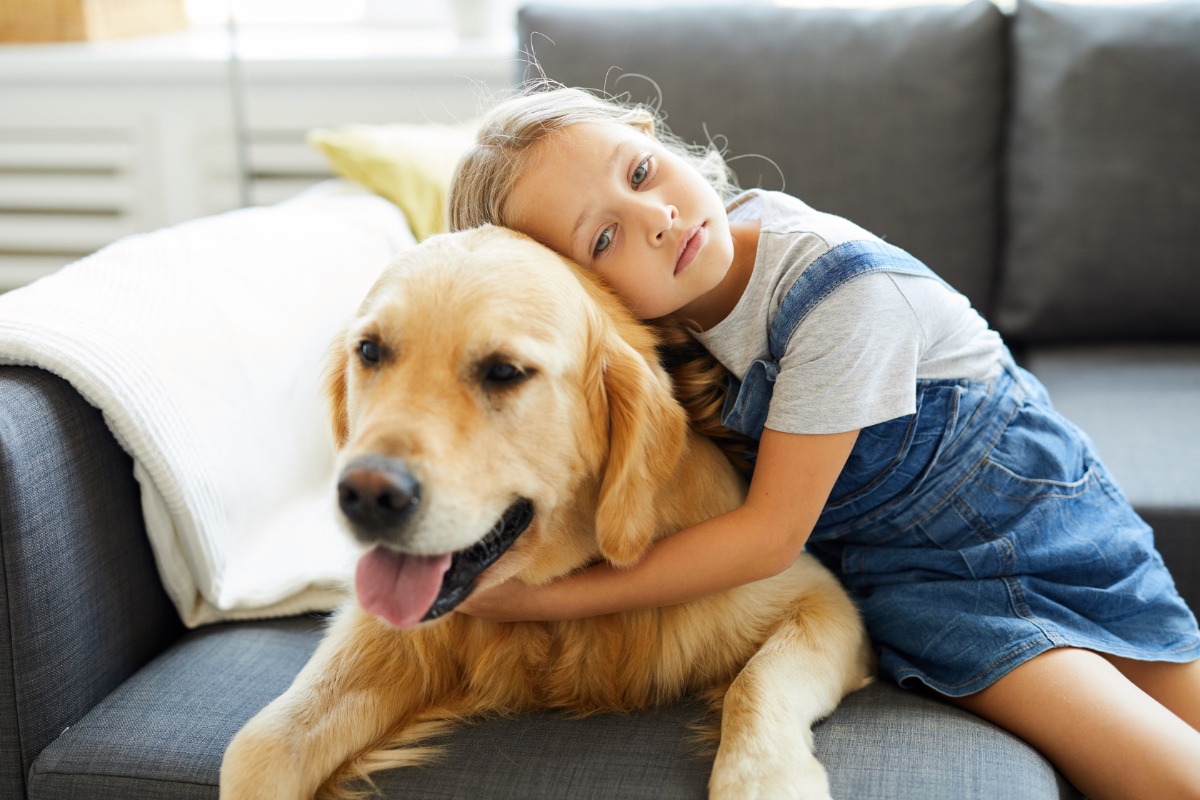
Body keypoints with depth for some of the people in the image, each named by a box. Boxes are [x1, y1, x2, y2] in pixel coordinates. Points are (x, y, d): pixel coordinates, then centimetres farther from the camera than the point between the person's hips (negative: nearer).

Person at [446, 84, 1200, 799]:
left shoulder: (843, 288, -29)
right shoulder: (661, 310, -13)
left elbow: (771, 533, -26)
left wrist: (547, 599, -25)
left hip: (1042, 522, -2)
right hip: (928, 582, 2)